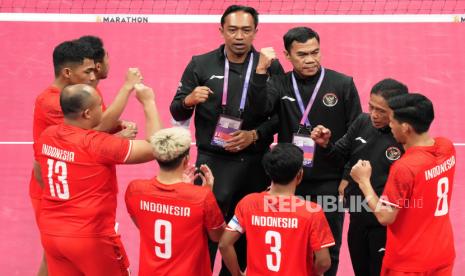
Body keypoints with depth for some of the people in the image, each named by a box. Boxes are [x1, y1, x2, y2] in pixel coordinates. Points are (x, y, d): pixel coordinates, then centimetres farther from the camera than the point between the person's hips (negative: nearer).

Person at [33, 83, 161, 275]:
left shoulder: (46, 136, -2)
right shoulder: (97, 145, -22)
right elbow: (154, 148, -17)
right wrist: (148, 102, -9)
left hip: (51, 234, 6)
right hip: (90, 237, -6)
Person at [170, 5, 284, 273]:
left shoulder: (270, 67, 0)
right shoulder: (201, 64, 0)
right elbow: (177, 112, 3)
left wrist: (254, 135, -13)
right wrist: (189, 100, -18)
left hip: (255, 163, 1)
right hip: (212, 162, -1)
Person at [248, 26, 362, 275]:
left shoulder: (342, 84, -2)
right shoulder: (280, 84, 2)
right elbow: (260, 107, -17)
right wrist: (261, 71, -26)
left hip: (330, 182, -1)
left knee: (328, 250, 7)